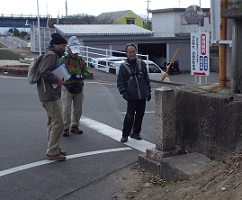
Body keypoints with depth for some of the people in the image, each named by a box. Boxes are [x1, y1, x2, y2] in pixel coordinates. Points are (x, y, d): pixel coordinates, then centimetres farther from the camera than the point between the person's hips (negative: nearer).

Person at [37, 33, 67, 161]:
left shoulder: (53, 55, 20)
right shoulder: (51, 55, -13)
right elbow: (44, 72, -25)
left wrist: (59, 80, 10)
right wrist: (57, 80, -17)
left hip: (51, 94, 12)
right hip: (50, 95, -12)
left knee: (52, 123, 17)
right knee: (58, 123, -11)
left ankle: (53, 149, 26)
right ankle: (52, 152, -7)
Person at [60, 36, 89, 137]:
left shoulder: (81, 60, 9)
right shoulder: (63, 60, -2)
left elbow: (86, 72, 12)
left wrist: (81, 76, -11)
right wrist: (69, 76, -19)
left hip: (79, 88, 4)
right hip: (67, 88, -4)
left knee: (78, 109, 11)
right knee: (66, 109, -6)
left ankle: (74, 126, 26)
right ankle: (66, 128, 4)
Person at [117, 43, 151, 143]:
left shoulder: (141, 64, 8)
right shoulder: (123, 66, 0)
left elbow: (146, 78, 16)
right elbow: (120, 82, 3)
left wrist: (148, 91, 14)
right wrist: (123, 92, -12)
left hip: (143, 95, 4)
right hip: (131, 97, -4)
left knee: (140, 115, 9)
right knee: (130, 116, -8)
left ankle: (136, 133, 24)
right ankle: (125, 135, 5)